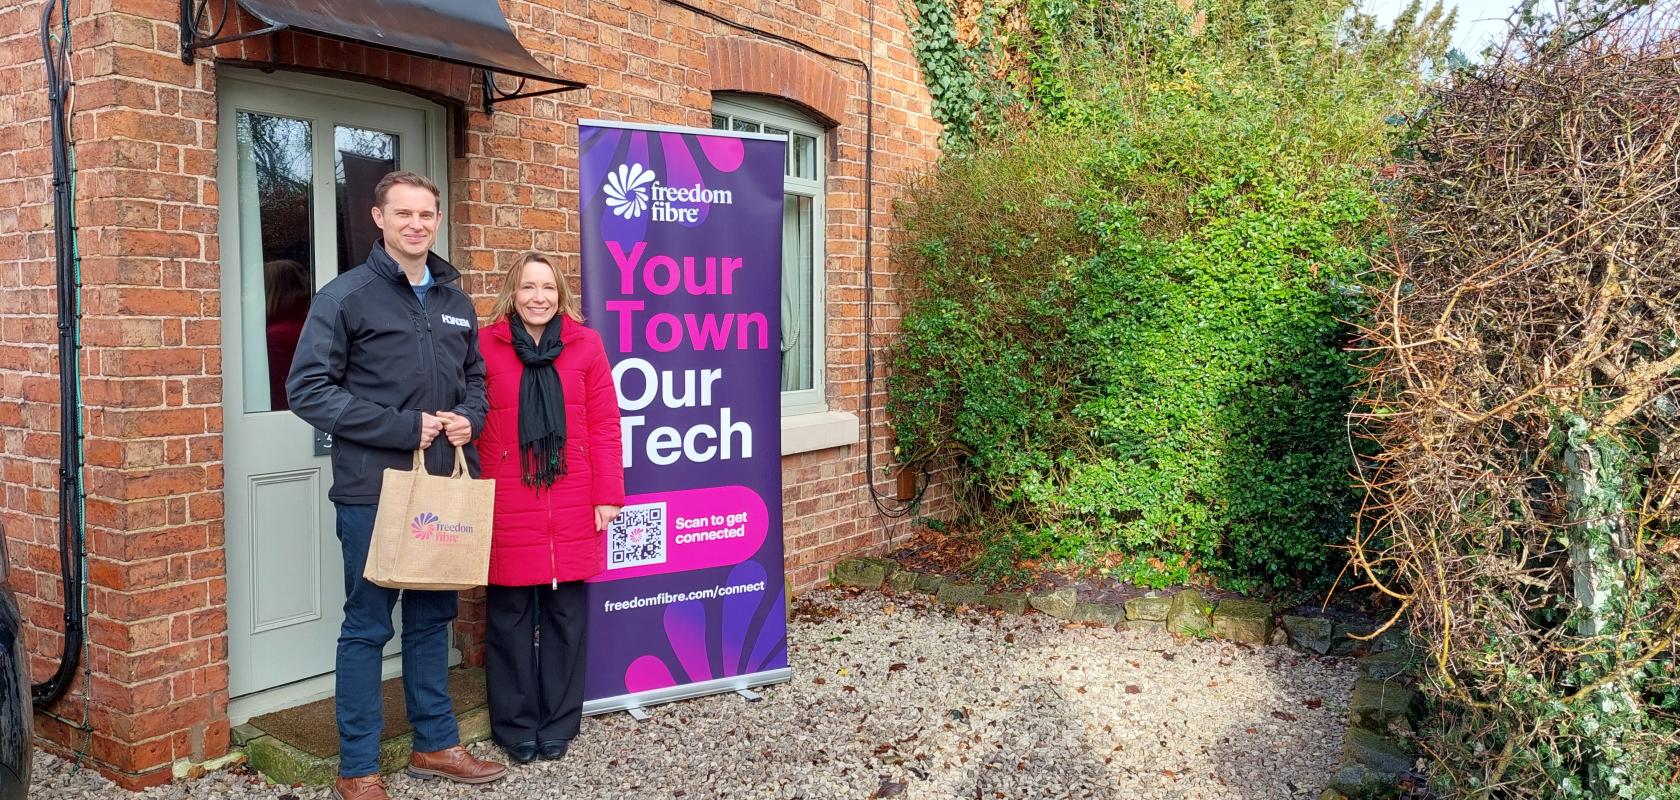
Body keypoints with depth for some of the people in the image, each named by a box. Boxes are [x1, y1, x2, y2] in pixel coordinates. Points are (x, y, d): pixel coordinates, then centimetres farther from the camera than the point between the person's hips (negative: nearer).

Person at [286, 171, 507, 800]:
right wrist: (402, 427, -17)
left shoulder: (455, 301, 12)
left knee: (432, 617, 15)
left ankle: (435, 745, 29)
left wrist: (468, 418, -1)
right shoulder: (346, 296, -6)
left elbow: (475, 377, 22)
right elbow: (308, 389, -12)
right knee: (367, 626, 3)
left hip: (444, 485, 6)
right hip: (373, 489, -6)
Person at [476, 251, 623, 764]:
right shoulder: (485, 345, 0)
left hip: (572, 510, 1)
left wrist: (607, 495, -1)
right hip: (506, 508, -1)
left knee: (565, 614, 9)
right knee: (510, 615, 7)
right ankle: (515, 727, 23)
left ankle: (558, 724, 24)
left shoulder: (585, 345, 4)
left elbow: (603, 425, 3)